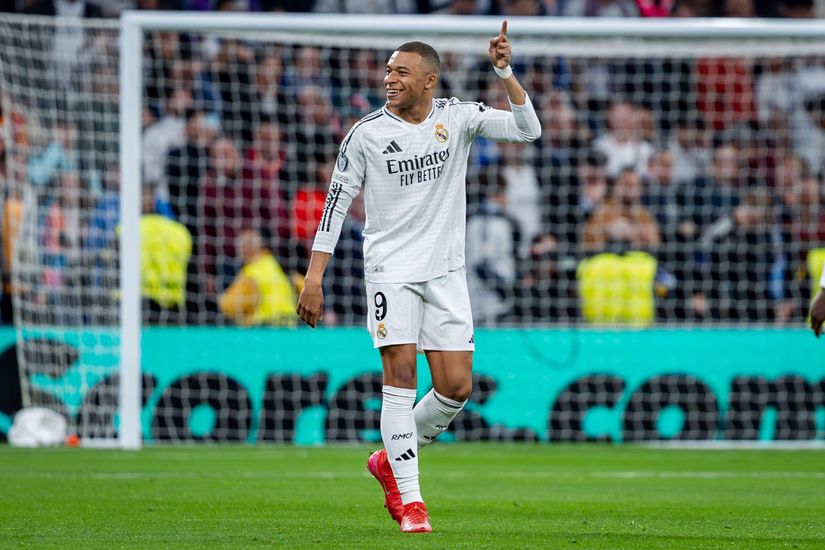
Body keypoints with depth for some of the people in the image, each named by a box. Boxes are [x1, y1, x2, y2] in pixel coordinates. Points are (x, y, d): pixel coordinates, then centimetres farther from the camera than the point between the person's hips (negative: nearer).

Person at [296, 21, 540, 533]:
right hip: (391, 269, -2)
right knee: (401, 375, -14)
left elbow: (527, 129, -9)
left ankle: (391, 459, 24)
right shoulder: (367, 133, -4)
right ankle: (408, 499, -8)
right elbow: (337, 202, 1)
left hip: (445, 270, 3)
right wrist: (314, 275, -4)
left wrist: (505, 72, -22)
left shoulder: (458, 117, 0)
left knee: (456, 387, -1)